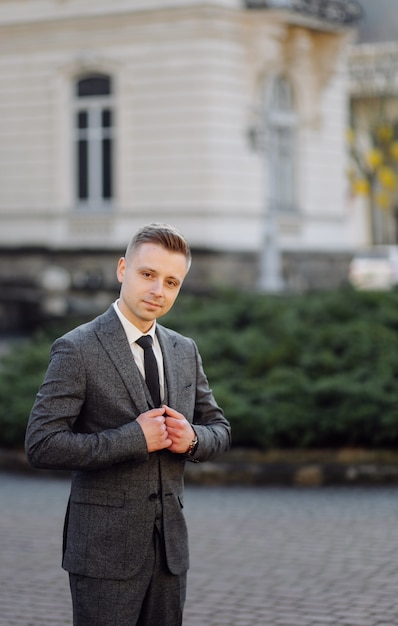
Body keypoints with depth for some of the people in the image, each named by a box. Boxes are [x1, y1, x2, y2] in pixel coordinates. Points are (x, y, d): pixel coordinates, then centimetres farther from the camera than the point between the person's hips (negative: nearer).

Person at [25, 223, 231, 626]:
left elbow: (218, 428, 18)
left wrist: (192, 438, -6)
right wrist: (134, 438, -19)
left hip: (170, 544, 6)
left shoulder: (185, 351, 10)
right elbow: (41, 445, -16)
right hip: (105, 548, -6)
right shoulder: (77, 350, -9)